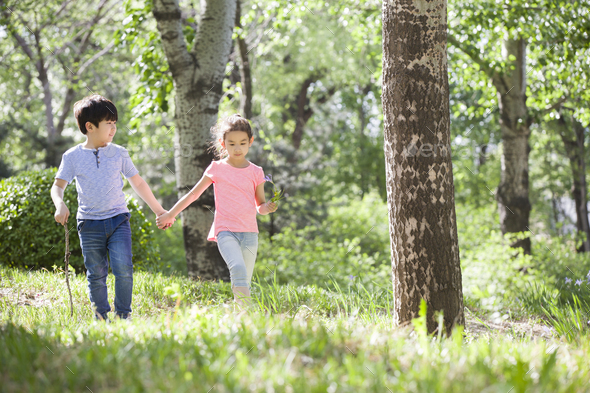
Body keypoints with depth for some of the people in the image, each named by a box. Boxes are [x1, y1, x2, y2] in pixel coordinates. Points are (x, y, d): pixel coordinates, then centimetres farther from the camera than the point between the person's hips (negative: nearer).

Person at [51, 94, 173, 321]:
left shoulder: (119, 153, 5)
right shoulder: (73, 156, 1)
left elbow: (137, 183, 14)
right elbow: (58, 185, 3)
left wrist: (158, 210, 17)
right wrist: (60, 204, -19)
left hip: (118, 220, 0)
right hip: (90, 224, 0)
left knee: (123, 269, -14)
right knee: (96, 275, 4)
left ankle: (123, 317, -1)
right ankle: (101, 320, 15)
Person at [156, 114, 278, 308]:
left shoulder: (255, 172, 9)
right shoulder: (217, 169, 5)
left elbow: (260, 206, 14)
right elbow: (193, 194, 14)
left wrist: (268, 207, -10)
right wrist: (169, 215, 17)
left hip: (249, 233, 3)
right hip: (226, 230, -3)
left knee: (244, 282, 1)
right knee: (238, 269, -27)